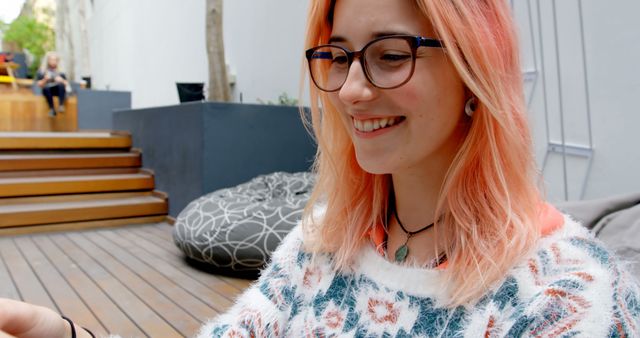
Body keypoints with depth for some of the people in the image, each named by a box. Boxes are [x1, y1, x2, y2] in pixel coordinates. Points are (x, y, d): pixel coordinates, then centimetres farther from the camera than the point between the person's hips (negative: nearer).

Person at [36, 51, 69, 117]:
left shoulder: (60, 72, 7)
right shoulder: (42, 72, 5)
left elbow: (66, 84, 4)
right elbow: (40, 85, 0)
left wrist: (61, 80, -17)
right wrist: (45, 80, -19)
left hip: (58, 90, 0)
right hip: (48, 90, 0)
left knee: (61, 85, -33)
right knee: (46, 88, -36)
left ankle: (61, 105, -42)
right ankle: (52, 109, -35)